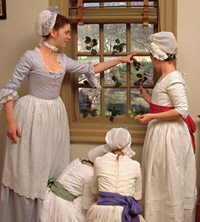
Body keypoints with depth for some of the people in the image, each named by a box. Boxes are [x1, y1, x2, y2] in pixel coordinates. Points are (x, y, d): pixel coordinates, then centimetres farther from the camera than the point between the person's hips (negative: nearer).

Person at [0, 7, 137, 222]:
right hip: (33, 115, -6)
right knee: (28, 169, 1)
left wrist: (120, 59, 19)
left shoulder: (63, 60, 7)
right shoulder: (30, 57, -11)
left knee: (52, 167, 11)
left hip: (55, 115, 7)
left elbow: (91, 69, 17)